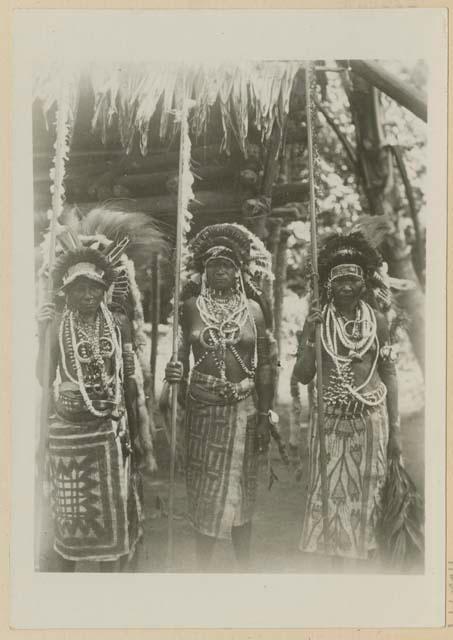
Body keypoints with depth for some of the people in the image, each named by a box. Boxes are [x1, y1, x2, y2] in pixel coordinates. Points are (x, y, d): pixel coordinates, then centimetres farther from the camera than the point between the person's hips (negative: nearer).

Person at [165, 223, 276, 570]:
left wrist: (265, 416, 0)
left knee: (239, 495, 8)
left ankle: (244, 567, 20)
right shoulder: (190, 306, 3)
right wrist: (176, 370, -19)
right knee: (204, 493, 6)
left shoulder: (254, 308, 3)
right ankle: (202, 568, 18)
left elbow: (265, 365, 3)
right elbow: (181, 355, 5)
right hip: (202, 408, 0)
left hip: (244, 408, 0)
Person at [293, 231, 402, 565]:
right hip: (330, 418, 0)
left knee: (365, 496, 8)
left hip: (370, 417, 0)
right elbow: (303, 376, -2)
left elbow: (389, 374, 5)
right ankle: (337, 553, 20)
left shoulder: (377, 319, 1)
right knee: (331, 494, 5)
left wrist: (395, 429, 3)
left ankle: (361, 555, 22)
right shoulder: (318, 319, -1)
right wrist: (312, 335, -15)